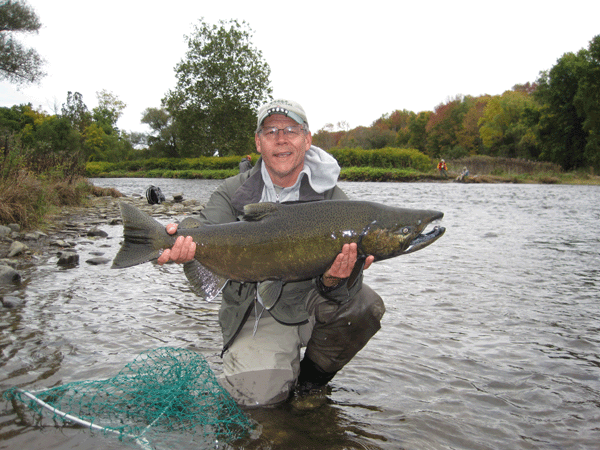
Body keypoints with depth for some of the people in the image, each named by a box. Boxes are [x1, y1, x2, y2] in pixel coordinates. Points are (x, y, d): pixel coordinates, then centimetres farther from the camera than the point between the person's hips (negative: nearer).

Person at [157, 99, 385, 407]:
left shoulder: (332, 200, -5)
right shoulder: (233, 193, 0)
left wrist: (334, 281, -38)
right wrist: (185, 249, -42)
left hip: (308, 304, 1)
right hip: (255, 314, 0)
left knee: (363, 305, -28)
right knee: (259, 394, -22)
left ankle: (311, 379, 1)